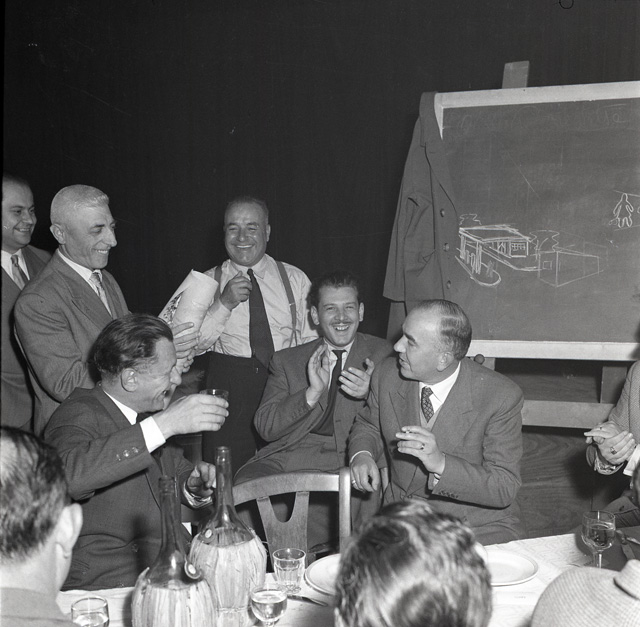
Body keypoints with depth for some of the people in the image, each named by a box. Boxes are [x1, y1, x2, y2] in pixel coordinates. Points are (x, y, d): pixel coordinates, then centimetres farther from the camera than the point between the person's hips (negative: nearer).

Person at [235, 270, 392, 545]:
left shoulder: (383, 355, 12)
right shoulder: (286, 360, 16)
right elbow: (265, 427, 5)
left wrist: (370, 393, -15)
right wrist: (312, 393, -11)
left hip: (351, 462, -2)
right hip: (289, 457, 2)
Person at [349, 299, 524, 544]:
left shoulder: (501, 397, -17)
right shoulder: (388, 375, -5)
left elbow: (505, 489, -16)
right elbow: (368, 425, 16)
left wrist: (440, 464, -31)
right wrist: (361, 454, -7)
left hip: (479, 530, -3)